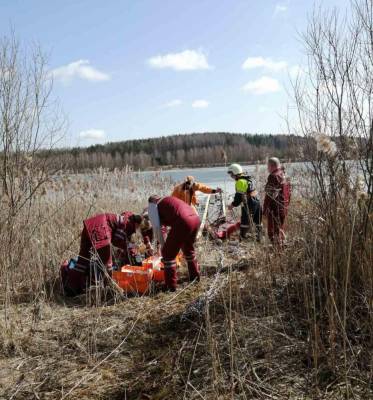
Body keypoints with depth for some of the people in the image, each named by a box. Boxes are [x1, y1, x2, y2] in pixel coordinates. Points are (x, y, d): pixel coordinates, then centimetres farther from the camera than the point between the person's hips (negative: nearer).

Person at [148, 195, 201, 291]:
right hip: (196, 219, 8)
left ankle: (171, 286, 13)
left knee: (168, 253, 7)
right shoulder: (168, 200, 35)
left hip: (183, 223, -8)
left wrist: (163, 245, 13)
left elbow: (157, 228, 2)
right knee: (188, 248, 32)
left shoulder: (152, 206, 14)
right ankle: (195, 276, 46)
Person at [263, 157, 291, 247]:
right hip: (283, 207, 9)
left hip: (274, 208, -9)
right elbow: (288, 192, 13)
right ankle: (281, 244, 28)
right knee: (281, 227, 20)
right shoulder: (284, 176, 9)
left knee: (273, 229, -1)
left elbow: (270, 195, -20)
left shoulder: (273, 177, -18)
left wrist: (265, 209, -15)